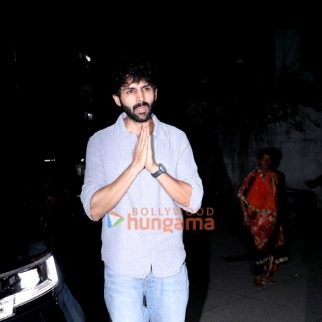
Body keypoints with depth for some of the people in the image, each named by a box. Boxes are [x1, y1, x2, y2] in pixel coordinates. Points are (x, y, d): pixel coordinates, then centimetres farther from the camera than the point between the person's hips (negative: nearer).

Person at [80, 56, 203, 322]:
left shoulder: (176, 137, -1)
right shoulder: (100, 141, -4)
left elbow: (193, 202, -7)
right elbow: (94, 209, -12)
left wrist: (154, 166, -20)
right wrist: (136, 164, -21)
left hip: (170, 265, 2)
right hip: (122, 268, -1)